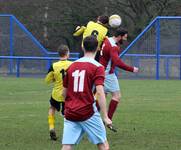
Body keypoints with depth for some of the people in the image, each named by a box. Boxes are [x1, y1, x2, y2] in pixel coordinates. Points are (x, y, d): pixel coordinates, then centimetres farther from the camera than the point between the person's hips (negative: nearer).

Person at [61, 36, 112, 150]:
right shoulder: (98, 67, -5)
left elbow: (64, 92, 18)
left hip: (70, 113, 4)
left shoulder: (72, 66, 12)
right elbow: (100, 92, -16)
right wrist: (105, 117, -16)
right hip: (88, 113, -4)